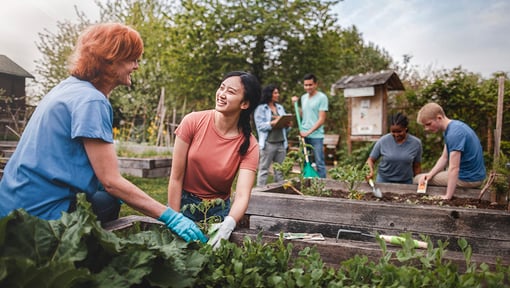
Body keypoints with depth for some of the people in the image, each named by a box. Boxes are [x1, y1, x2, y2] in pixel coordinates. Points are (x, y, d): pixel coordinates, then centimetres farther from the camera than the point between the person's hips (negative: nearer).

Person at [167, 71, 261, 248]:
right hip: (185, 202, 0)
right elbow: (176, 177, -13)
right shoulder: (193, 122, -16)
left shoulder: (249, 145, -15)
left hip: (219, 209, 1)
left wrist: (227, 225, -43)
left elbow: (242, 196, -24)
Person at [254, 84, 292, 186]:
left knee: (280, 170, 8)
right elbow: (260, 125, -10)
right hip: (268, 143, -5)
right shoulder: (261, 108, 0)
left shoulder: (280, 107, 18)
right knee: (263, 169, -2)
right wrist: (274, 123, -21)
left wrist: (288, 124, -4)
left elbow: (285, 124, 18)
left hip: (281, 143, 6)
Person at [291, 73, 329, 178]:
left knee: (319, 163, -2)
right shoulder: (303, 97, 14)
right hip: (303, 135, 6)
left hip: (316, 136, -6)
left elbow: (321, 119, -10)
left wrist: (309, 132, -16)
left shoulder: (322, 97, -6)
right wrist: (295, 104, 8)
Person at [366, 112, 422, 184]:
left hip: (405, 183, 1)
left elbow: (417, 167, 5)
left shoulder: (416, 143, -4)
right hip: (383, 181, -1)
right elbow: (371, 160, -1)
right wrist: (370, 171, -20)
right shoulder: (383, 141, -8)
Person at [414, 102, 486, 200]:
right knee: (423, 179, 24)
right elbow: (444, 158, 7)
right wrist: (430, 174, -7)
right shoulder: (453, 127, 5)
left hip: (468, 179, -10)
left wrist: (447, 196, -29)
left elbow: (454, 168, -29)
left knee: (417, 179, -3)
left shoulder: (454, 134, -27)